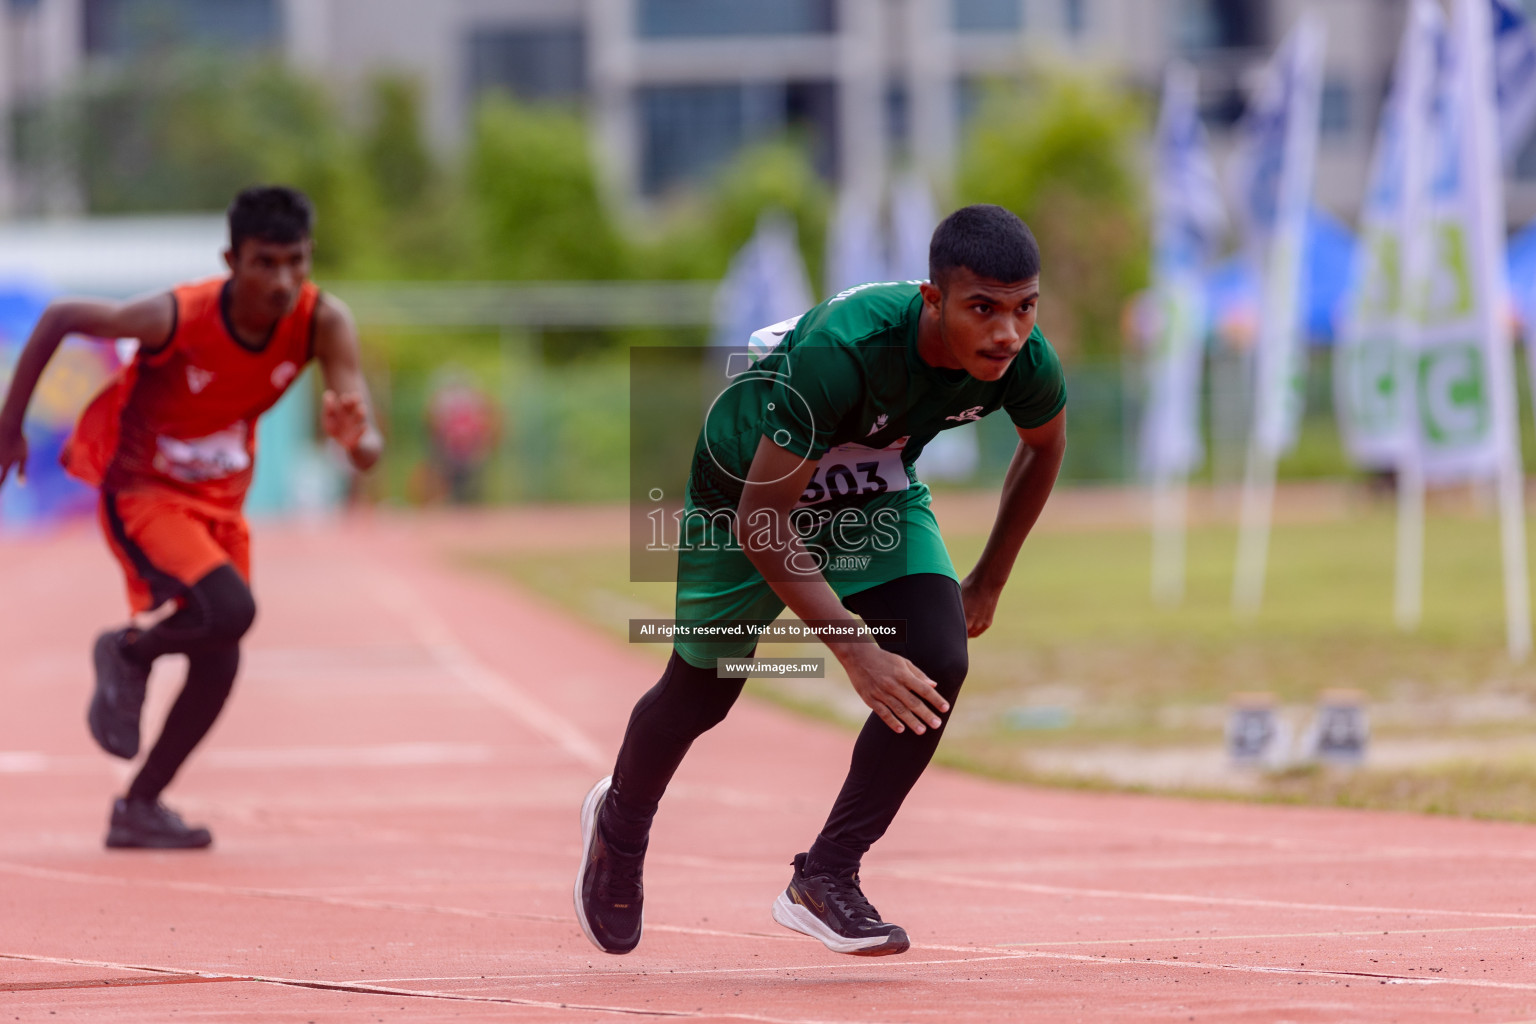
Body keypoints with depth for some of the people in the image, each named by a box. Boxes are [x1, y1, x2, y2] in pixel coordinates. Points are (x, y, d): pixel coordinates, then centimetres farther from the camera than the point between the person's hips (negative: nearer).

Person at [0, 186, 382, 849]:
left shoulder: (322, 323, -21)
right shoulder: (180, 318, -31)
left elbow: (368, 450, -27)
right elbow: (58, 319, -15)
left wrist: (356, 438, -52)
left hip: (217, 501, 6)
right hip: (140, 492, -6)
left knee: (218, 666, 9)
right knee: (230, 609, -28)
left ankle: (138, 808, 27)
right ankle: (128, 653, 3)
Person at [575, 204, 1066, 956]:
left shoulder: (1024, 363, -27)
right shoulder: (841, 351, -44)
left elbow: (1044, 444, 0)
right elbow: (762, 522, -36)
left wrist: (988, 582, 7)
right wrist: (854, 651, -39)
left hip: (874, 496, 4)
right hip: (745, 490, -4)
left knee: (938, 664, -19)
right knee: (699, 695, 14)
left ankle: (825, 878, -4)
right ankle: (618, 825, 48)